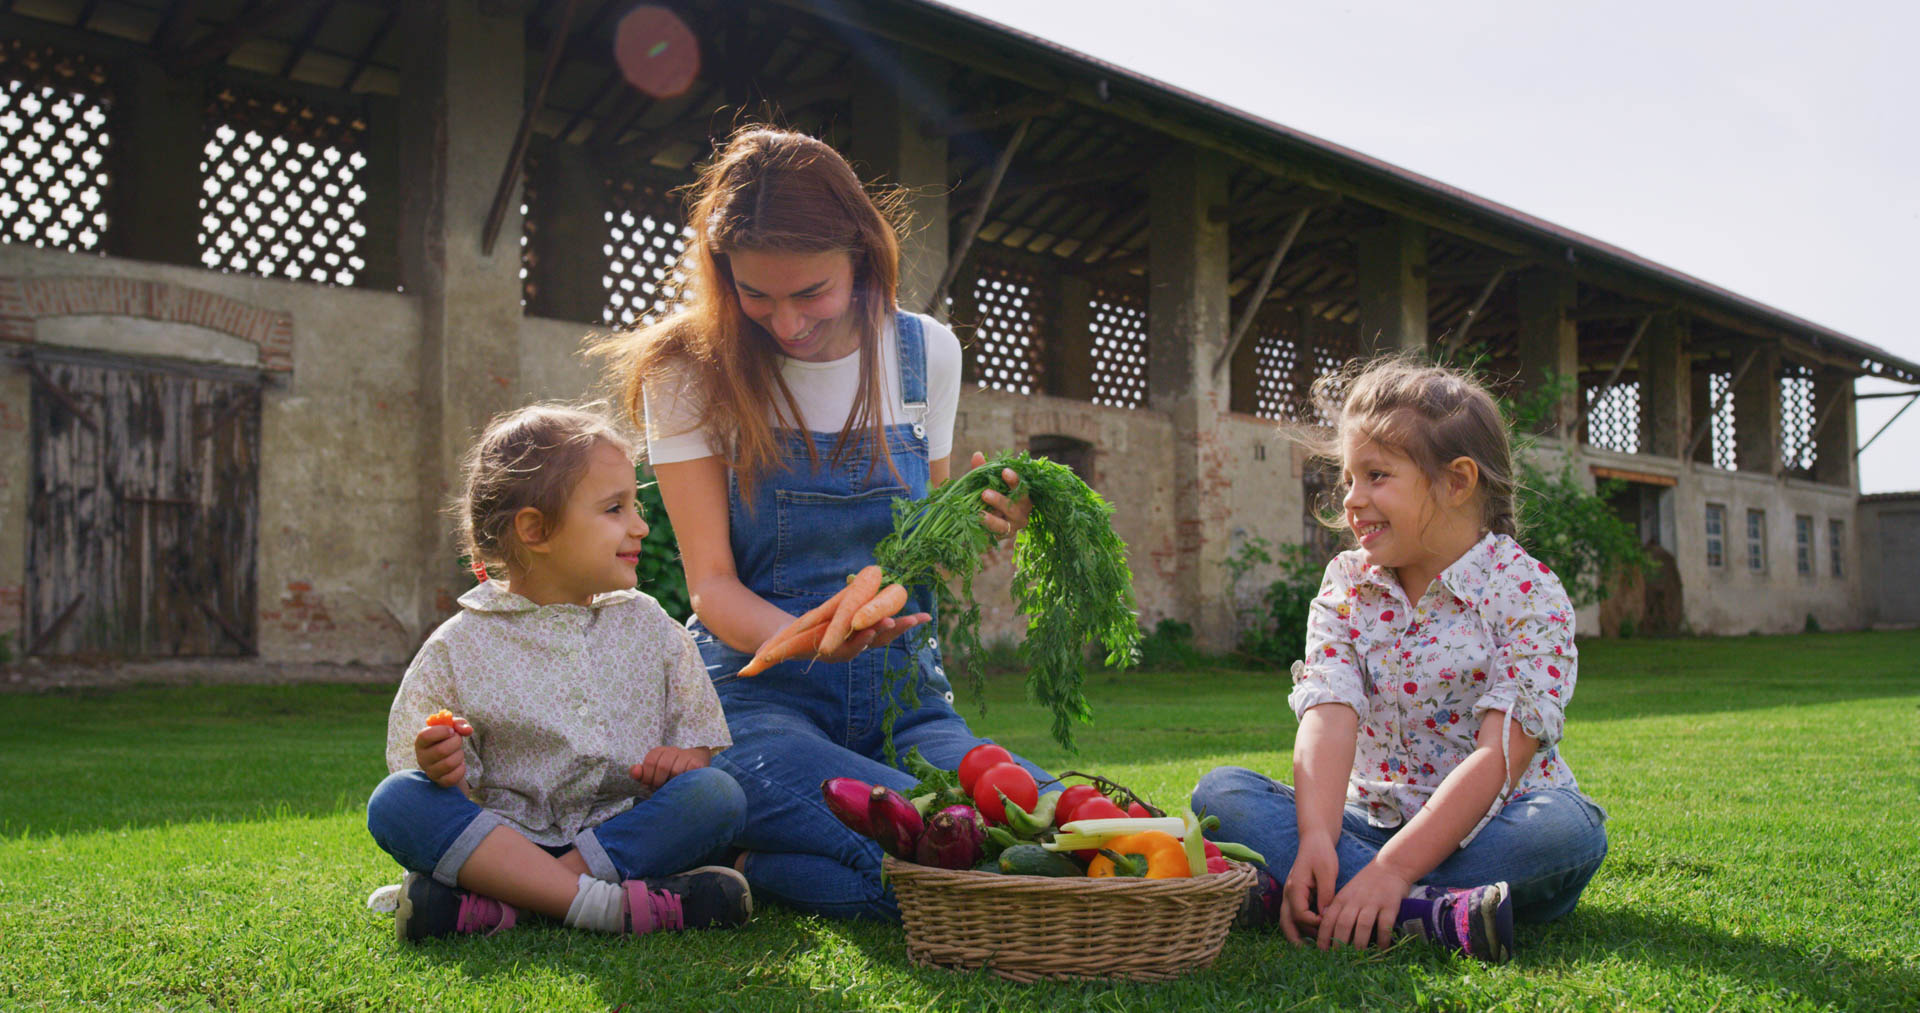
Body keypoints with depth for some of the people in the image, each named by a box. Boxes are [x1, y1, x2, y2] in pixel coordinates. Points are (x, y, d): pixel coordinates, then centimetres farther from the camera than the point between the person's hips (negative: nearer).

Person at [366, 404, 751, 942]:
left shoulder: (647, 626, 12)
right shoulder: (459, 648, 3)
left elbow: (699, 735, 16)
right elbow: (452, 800, 2)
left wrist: (684, 757, -8)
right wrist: (444, 771, -22)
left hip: (629, 835, 2)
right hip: (506, 836, -2)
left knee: (718, 794, -25)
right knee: (395, 801, -25)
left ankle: (489, 903, -28)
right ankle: (607, 904, -36)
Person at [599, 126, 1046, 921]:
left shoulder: (926, 354, 6)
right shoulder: (691, 372, -3)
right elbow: (711, 584, -6)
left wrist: (972, 528, -9)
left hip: (902, 691, 5)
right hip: (759, 687, -4)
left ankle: (754, 867, -3)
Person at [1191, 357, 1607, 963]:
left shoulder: (1528, 594, -10)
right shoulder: (1345, 589, 3)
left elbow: (1501, 754, -21)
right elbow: (1329, 717, -13)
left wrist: (1394, 868, -32)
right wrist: (1316, 839, -32)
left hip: (1489, 828, -3)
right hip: (1372, 822, 3)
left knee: (1570, 827, -35)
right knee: (1221, 789, -16)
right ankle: (1432, 913, -35)